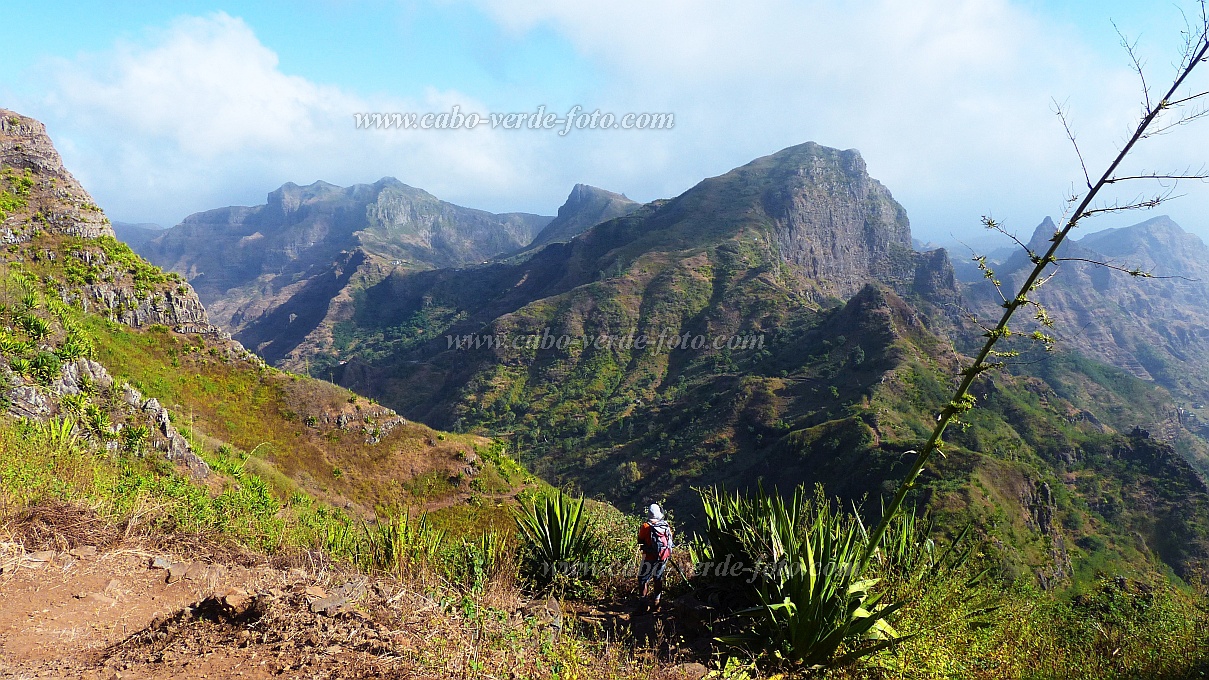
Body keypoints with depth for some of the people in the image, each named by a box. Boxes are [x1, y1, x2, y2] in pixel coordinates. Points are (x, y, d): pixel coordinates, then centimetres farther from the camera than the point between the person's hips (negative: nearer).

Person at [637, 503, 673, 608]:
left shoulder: (646, 526, -14)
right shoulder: (666, 526, -2)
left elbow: (640, 541, -4)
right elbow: (670, 541, 8)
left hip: (650, 556, -5)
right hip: (664, 556, 5)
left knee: (643, 579, 5)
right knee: (658, 577, 19)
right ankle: (656, 600, 25)